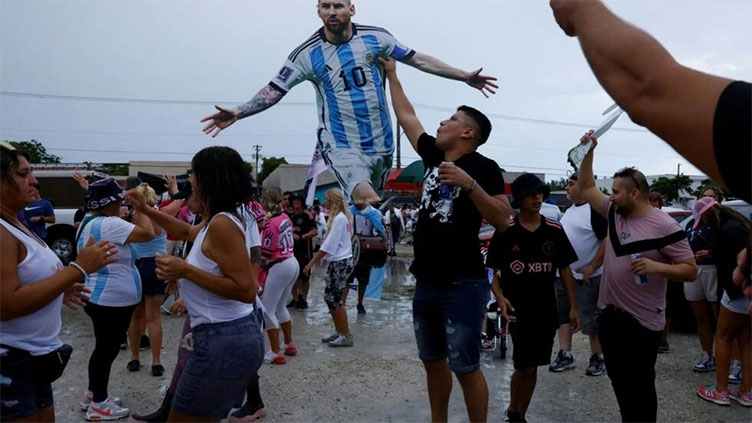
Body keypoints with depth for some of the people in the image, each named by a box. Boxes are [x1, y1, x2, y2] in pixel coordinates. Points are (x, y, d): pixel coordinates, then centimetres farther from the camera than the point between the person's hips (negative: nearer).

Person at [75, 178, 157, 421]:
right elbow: (148, 233, -26)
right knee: (107, 350, 2)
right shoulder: (109, 224, -23)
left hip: (100, 298, 11)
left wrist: (130, 216, 11)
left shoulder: (89, 223, 11)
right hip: (111, 300, -11)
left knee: (105, 349, 21)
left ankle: (93, 395, 34)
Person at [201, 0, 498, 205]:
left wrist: (465, 76, 6)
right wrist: (238, 112, -20)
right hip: (341, 144, -3)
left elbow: (418, 60, 5)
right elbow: (275, 90, -6)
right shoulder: (308, 54, -6)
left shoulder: (375, 37, -1)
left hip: (380, 143, 3)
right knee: (367, 200, -28)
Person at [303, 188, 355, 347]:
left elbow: (329, 244, -20)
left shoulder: (339, 218, -15)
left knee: (333, 298, -5)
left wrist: (311, 262, -18)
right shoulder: (339, 217, 13)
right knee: (330, 297, 12)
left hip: (341, 263, -9)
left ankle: (346, 335, 3)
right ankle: (338, 332, 21)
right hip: (337, 262, 9)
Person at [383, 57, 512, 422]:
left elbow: (502, 221, -17)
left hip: (463, 286, -7)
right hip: (426, 283, 7)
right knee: (433, 361, 17)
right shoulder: (434, 156, 9)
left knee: (465, 368, 0)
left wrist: (469, 183, -27)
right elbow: (406, 116, 20)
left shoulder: (482, 166, -10)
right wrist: (391, 74, 27)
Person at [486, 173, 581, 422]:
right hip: (517, 308, -3)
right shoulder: (505, 231, -6)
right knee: (526, 366, -4)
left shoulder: (554, 230, 2)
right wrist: (499, 297, -19)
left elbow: (565, 269, 8)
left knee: (530, 365, 13)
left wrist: (573, 307, 5)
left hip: (546, 309, 3)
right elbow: (491, 269, -3)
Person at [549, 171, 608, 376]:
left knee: (591, 319, 1)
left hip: (586, 277, -8)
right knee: (563, 315, 10)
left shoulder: (595, 210, -15)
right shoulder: (569, 209, 12)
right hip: (565, 274, 8)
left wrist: (591, 268, -20)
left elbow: (608, 242, -20)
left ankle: (597, 358, 16)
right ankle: (565, 355, 19)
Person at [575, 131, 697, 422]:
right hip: (610, 315, 7)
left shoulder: (664, 226, -15)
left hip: (642, 321, -7)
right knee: (620, 383, 17)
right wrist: (588, 151, 1)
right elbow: (586, 188, 11)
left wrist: (657, 267, -30)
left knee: (640, 387, 5)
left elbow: (691, 271, -13)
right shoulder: (614, 213, 4)